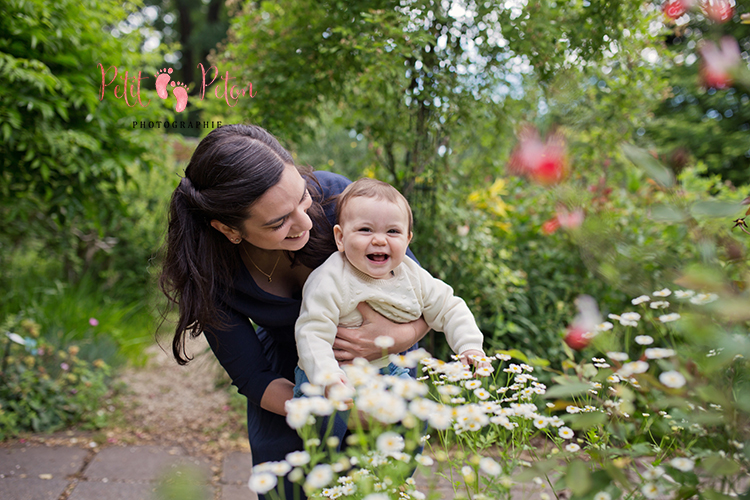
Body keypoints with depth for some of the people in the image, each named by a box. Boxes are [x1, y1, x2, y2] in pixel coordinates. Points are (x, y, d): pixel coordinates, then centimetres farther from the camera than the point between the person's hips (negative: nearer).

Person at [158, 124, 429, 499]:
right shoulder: (210, 272, -26)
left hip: (382, 367, 0)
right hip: (289, 377, 0)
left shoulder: (332, 195, -28)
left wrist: (402, 336, -37)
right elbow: (253, 378, -17)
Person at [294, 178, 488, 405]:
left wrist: (470, 348, -9)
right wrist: (330, 381, -38)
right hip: (339, 375, -5)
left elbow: (450, 310, 6)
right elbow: (313, 334, -24)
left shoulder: (413, 277, -3)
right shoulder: (330, 282, -20)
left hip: (388, 371, 5)